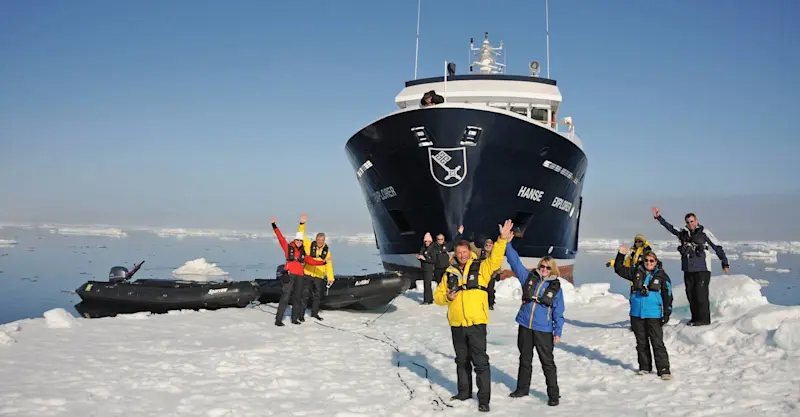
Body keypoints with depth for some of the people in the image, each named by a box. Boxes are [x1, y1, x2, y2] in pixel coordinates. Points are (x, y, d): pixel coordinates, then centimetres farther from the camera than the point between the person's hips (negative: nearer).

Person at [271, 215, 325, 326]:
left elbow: (310, 260, 15)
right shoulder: (288, 247, 2)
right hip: (289, 274, -5)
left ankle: (295, 318, 22)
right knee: (285, 297, -11)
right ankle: (278, 319, -10)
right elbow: (280, 237, -6)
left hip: (299, 275, 5)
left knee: (297, 297, 11)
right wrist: (275, 226, -14)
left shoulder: (303, 252, 14)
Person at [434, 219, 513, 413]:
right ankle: (464, 391, 32)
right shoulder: (450, 272, 7)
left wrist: (502, 239, -29)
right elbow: (438, 295, 11)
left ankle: (484, 398, 4)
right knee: (462, 360, 17)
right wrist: (447, 297, -11)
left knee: (480, 361, -2)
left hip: (476, 324, -4)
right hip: (456, 325, 4)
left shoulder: (481, 268, 0)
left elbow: (496, 258, -17)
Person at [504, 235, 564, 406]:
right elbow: (515, 261, 0)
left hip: (544, 330, -3)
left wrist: (558, 331, -4)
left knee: (547, 362, 1)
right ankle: (522, 388, 30)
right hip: (525, 327, 3)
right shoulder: (529, 277, 2)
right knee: (525, 359, 16)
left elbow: (558, 311, 1)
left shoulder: (556, 287, -2)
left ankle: (553, 394, 10)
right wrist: (507, 243, -8)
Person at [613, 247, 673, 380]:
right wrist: (621, 255, 1)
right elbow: (619, 269, 14)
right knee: (641, 342, 11)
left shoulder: (662, 276, 0)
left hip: (654, 314, -3)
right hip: (637, 314, 4)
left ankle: (663, 369, -1)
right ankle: (644, 367, 22)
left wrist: (667, 313, -3)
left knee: (657, 343, -6)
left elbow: (667, 295, 1)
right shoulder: (637, 272, 7)